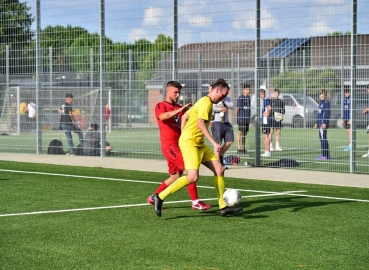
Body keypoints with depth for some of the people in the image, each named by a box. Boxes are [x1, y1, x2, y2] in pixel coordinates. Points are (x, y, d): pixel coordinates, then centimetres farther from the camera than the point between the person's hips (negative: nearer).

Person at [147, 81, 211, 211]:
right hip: (169, 145, -8)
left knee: (175, 175, 12)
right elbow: (162, 117, -25)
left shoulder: (179, 108, 19)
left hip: (178, 144, 8)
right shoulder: (161, 106, -2)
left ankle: (154, 198, 25)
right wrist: (180, 110, -34)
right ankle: (195, 202, -18)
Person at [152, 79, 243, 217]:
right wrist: (214, 143, -26)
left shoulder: (204, 101, 20)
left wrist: (183, 137, 22)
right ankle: (160, 197, -13)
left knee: (219, 169, 4)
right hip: (190, 143, -10)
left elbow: (184, 117, 24)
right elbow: (200, 123, -23)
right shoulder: (206, 102, -11)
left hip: (199, 144, 10)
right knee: (192, 177, -21)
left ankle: (223, 207, 7)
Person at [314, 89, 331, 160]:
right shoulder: (321, 102, 18)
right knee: (322, 138, 12)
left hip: (323, 123, -10)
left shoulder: (326, 102, -11)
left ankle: (324, 156, -10)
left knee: (323, 139, -10)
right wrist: (317, 123, 23)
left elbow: (327, 113, -17)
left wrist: (325, 123, -23)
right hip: (320, 123, 10)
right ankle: (327, 155, 17)